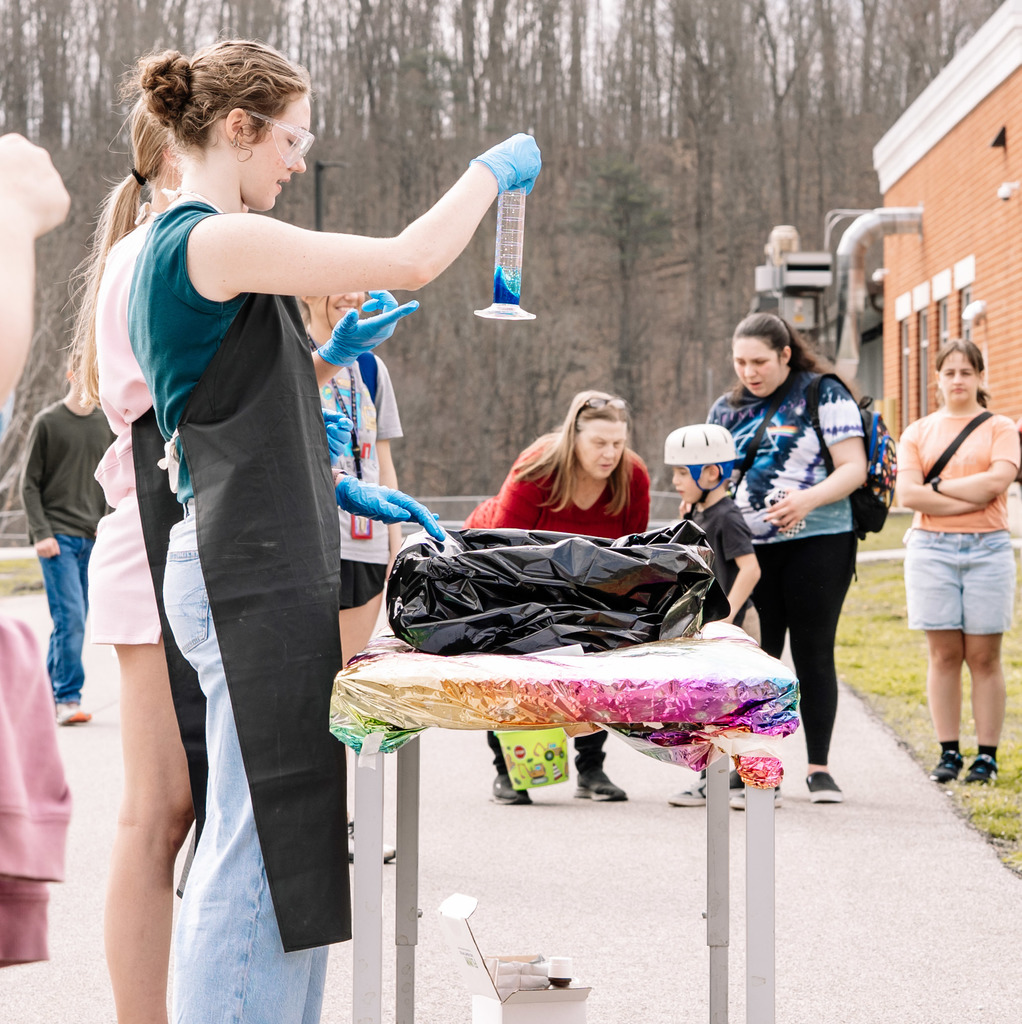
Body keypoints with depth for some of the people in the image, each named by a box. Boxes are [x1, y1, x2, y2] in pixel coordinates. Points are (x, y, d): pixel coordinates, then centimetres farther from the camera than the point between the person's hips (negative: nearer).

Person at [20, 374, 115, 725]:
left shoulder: (106, 424, 12)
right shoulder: (47, 422, -1)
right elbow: (29, 484, -2)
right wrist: (41, 533, -11)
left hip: (92, 539, 5)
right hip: (58, 537, -5)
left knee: (74, 621, 5)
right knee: (70, 618, -14)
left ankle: (48, 692, 14)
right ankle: (68, 699, -11)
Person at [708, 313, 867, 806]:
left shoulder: (824, 396, -2)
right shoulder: (726, 409, 14)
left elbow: (854, 467, -8)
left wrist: (808, 499, -23)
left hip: (817, 543, -4)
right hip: (749, 549, 4)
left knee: (813, 654, 1)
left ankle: (819, 767, 11)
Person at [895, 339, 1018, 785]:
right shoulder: (918, 432, 11)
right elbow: (908, 494, -3)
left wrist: (937, 485, -5)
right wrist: (970, 499, -9)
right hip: (931, 549, 1)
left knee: (983, 656, 0)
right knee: (943, 654, 1)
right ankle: (948, 753, 7)